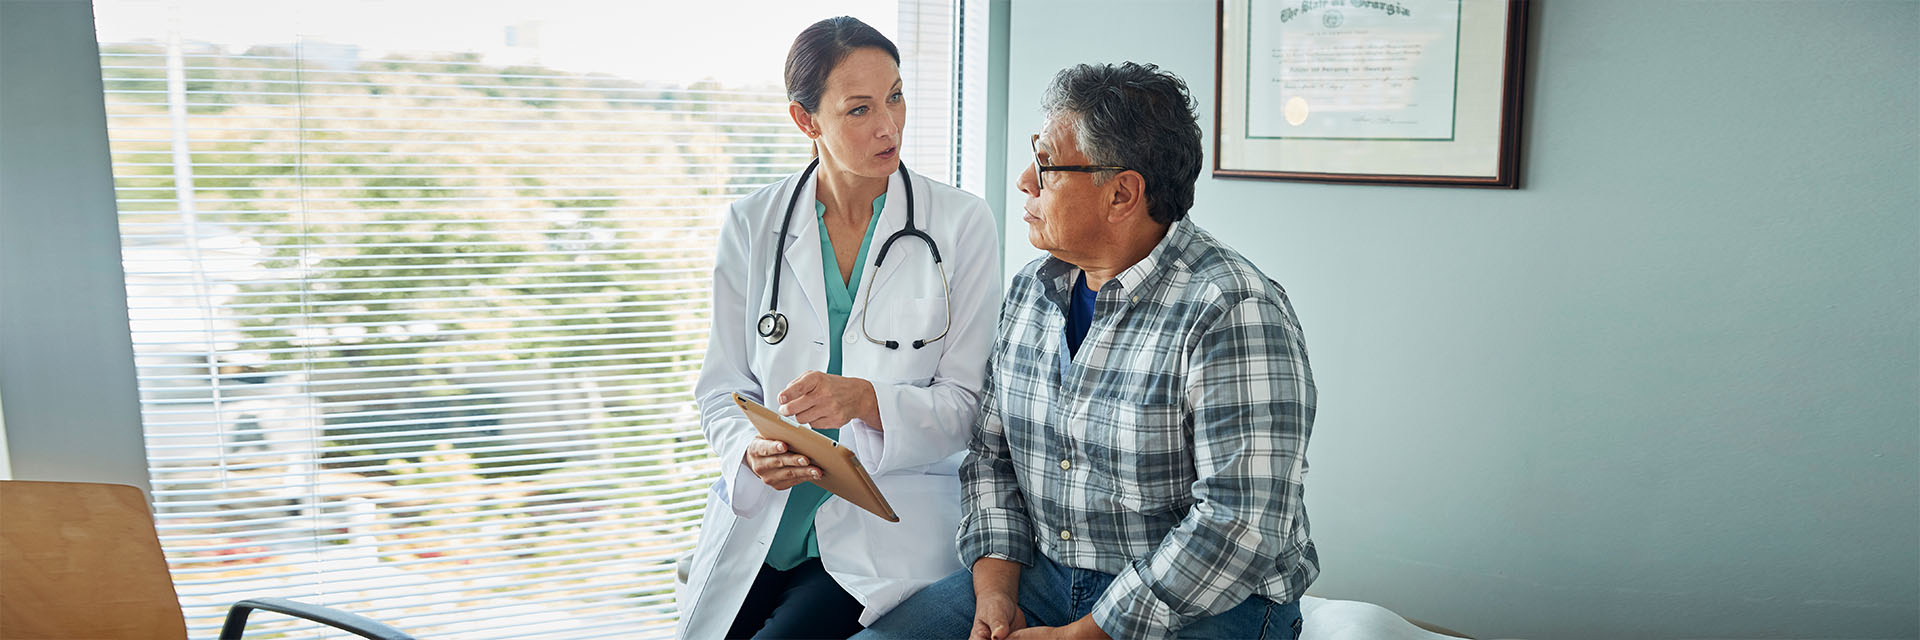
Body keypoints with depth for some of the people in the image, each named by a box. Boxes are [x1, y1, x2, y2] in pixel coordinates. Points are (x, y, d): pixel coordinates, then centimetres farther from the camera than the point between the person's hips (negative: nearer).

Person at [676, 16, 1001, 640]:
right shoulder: (751, 225, 3)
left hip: (888, 537, -2)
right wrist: (751, 449, -14)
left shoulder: (961, 223, -4)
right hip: (760, 529, 3)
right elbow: (722, 385, 7)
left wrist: (866, 400, -23)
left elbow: (965, 401, -5)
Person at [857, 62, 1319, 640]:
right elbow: (992, 449, 11)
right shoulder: (1032, 288, 6)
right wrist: (995, 589, -4)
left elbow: (1242, 522, -22)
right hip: (1042, 576, 6)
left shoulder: (1232, 312, -18)